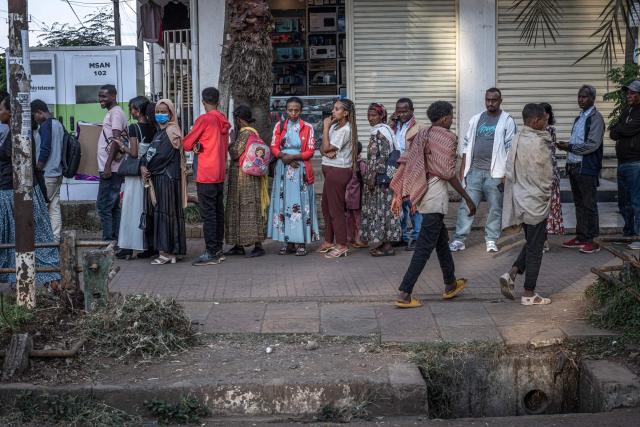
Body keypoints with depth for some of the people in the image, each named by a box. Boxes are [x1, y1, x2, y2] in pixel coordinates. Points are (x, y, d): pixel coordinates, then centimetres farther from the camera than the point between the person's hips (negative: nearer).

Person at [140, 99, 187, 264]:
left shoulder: (172, 132, -9)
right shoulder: (160, 132, 19)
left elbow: (162, 156, -15)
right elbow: (149, 152, 13)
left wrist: (147, 168, -3)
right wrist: (143, 165, -6)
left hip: (167, 178, -9)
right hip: (158, 178, 9)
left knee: (166, 212, -7)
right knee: (160, 212, 8)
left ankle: (168, 252, -4)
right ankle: (170, 251, 12)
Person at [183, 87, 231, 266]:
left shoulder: (204, 119, -12)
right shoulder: (224, 121, 9)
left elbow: (186, 144, -7)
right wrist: (201, 146, 1)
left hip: (206, 175, -8)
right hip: (220, 174, 8)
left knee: (208, 214, -6)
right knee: (218, 212, 12)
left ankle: (211, 253, -7)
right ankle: (218, 250, 18)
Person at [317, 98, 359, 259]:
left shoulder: (345, 130, -15)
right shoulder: (335, 126, 13)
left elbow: (327, 147, -17)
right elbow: (323, 148, 9)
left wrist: (326, 127, -10)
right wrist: (326, 152, -14)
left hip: (338, 171, -9)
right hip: (330, 170, 9)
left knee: (336, 208, -5)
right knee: (326, 206, 14)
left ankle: (342, 245, 1)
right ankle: (329, 241, 24)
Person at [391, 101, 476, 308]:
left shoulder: (422, 135, 10)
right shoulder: (447, 137, -11)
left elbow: (406, 163, 5)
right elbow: (448, 173, -15)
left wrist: (399, 194, 9)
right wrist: (467, 198, -8)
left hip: (423, 192, 9)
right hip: (437, 192, -9)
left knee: (442, 239, 23)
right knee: (425, 246, -5)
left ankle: (451, 284, 37)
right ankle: (404, 294, -8)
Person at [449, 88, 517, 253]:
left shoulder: (507, 120, -1)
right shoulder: (475, 120, 12)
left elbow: (510, 148, -5)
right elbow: (467, 145, 14)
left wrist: (507, 171, -12)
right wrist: (463, 168, 8)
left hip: (495, 172, -3)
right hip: (474, 170, 3)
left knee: (495, 207, 3)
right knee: (466, 206, 1)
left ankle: (491, 240, 13)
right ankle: (459, 239, 4)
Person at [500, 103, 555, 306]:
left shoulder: (517, 139, 3)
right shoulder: (538, 143, -20)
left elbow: (510, 170, 8)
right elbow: (546, 174, -15)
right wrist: (546, 195, 2)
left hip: (520, 198, 8)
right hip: (536, 201, -8)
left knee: (531, 242, 21)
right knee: (535, 247, 3)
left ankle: (512, 273, 5)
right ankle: (529, 294, 10)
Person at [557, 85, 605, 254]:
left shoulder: (595, 118, -9)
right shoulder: (579, 118, 17)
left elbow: (593, 144, -17)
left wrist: (570, 147, -14)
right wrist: (567, 146, 3)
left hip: (587, 168, -8)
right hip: (574, 167, 8)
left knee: (589, 205, -3)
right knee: (579, 204, 12)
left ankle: (591, 240, 2)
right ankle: (580, 237, 19)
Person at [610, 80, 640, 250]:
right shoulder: (626, 112, 19)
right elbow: (613, 133, 12)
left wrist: (619, 130, 0)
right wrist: (624, 132, -7)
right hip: (623, 163, 9)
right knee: (624, 202, 15)